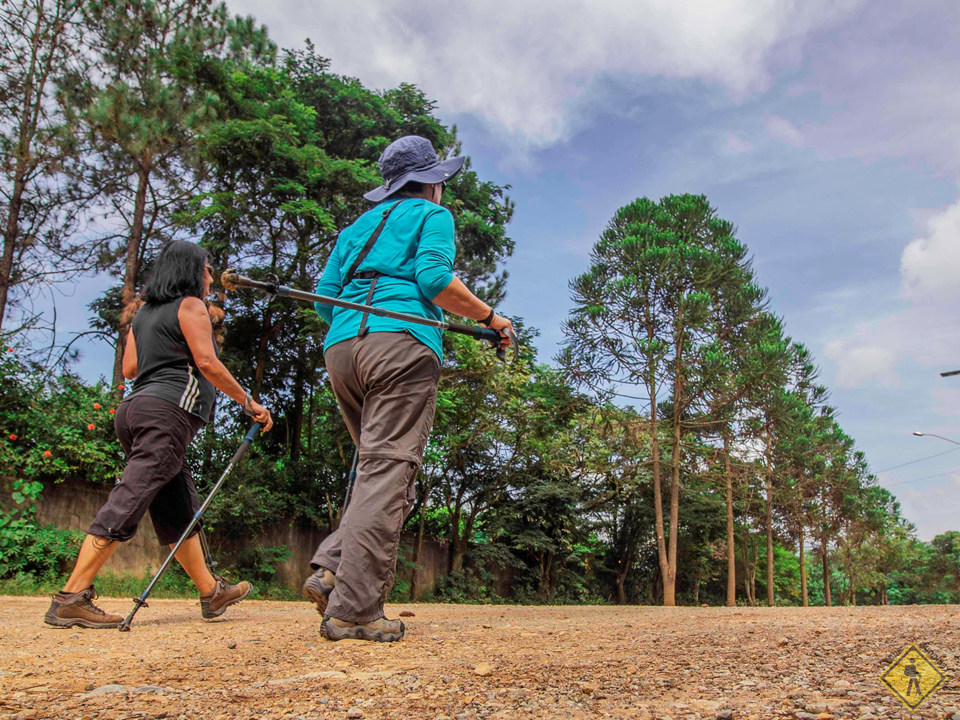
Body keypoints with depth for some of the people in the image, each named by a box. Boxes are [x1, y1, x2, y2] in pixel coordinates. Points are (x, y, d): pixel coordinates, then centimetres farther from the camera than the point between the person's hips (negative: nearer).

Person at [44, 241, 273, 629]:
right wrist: (248, 401, -4)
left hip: (135, 407, 9)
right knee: (127, 503, -14)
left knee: (179, 510, 12)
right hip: (167, 411, -9)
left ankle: (212, 592, 20)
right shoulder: (190, 305, 1)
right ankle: (71, 598, -17)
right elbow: (207, 363, -10)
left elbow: (129, 368, 18)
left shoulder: (144, 312, 24)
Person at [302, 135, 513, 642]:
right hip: (402, 343, -7)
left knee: (378, 469, 13)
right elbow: (434, 278, -7)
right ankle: (353, 609, -13)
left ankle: (331, 569, -2)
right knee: (388, 473, -10)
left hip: (340, 350, 7)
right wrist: (490, 318, 2)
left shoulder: (359, 225, 29)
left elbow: (325, 295, 21)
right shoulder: (431, 215, 11)